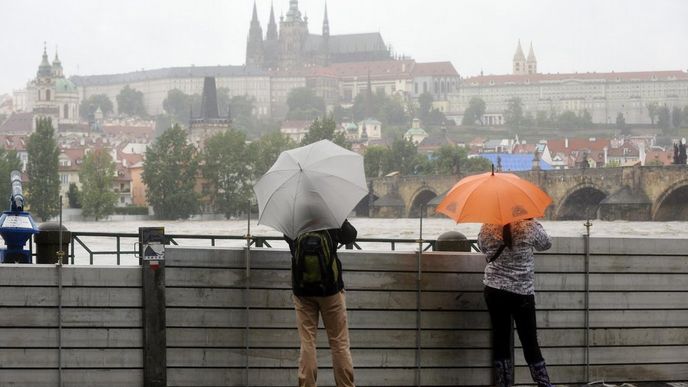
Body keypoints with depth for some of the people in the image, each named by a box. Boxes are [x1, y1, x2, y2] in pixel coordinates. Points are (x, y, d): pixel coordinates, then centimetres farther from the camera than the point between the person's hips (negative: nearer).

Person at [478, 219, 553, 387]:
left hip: (494, 291, 2)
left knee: (500, 339, 8)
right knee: (530, 343, 1)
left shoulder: (486, 230, -5)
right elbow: (546, 244, 7)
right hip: (523, 292, -2)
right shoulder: (529, 227, -12)